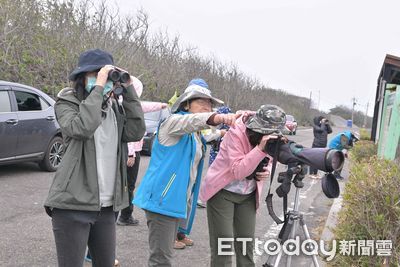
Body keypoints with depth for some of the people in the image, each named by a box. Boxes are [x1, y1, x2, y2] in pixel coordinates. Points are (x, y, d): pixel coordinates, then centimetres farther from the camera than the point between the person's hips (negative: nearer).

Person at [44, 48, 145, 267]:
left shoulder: (115, 106, 12)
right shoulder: (67, 103, -4)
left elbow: (135, 133, -3)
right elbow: (81, 128, -25)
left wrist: (128, 90, -5)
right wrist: (98, 87, -21)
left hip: (107, 206, 6)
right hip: (72, 204, -5)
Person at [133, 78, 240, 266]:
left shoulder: (197, 136, 18)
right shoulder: (173, 121, -10)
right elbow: (191, 121, -32)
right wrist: (218, 118, -51)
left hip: (178, 200, 9)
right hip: (162, 198, -9)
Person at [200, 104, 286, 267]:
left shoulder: (272, 139, -6)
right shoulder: (236, 133, -25)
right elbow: (237, 171, -31)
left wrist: (266, 171, -10)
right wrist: (260, 149, -39)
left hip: (248, 195, 5)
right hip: (222, 192, -5)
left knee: (246, 243, 7)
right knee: (222, 244, -4)